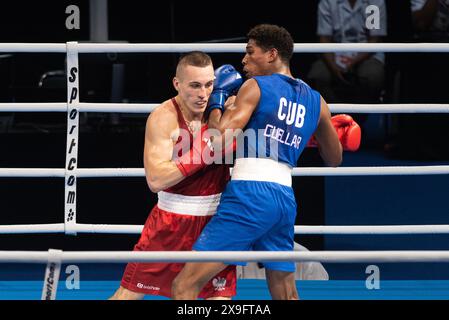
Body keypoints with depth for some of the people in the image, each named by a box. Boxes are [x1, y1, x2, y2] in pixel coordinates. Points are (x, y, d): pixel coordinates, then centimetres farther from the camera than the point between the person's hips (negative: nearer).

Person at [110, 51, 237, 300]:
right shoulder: (163, 117, -14)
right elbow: (156, 180, -24)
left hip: (215, 220, 3)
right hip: (171, 218, -3)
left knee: (220, 295, -6)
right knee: (128, 293, 0)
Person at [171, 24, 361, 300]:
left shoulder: (255, 86, 0)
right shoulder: (316, 101, 16)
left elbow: (219, 141, -8)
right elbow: (334, 159, 28)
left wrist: (217, 101, 7)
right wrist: (334, 133, 48)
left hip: (251, 194, -6)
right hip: (286, 199, 6)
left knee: (185, 286, -8)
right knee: (286, 296, 18)